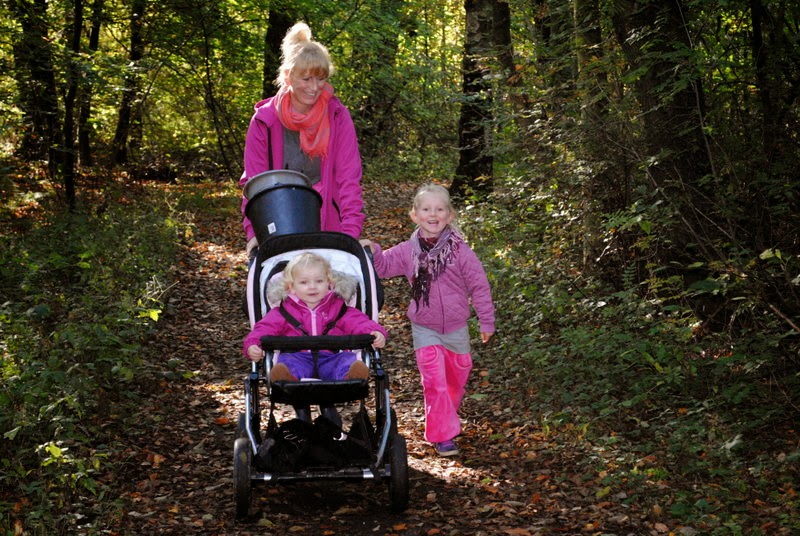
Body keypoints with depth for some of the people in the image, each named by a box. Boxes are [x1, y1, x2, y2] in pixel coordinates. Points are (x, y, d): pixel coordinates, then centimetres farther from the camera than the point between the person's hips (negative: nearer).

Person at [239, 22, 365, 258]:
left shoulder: (338, 117, -2)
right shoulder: (265, 121, -2)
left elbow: (349, 180, -6)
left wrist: (351, 233, -18)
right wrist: (253, 233, -15)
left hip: (328, 229, 0)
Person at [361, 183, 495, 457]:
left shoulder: (460, 250, -12)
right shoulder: (408, 251, -7)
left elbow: (478, 286, -6)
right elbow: (384, 266, 5)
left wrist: (486, 321, -3)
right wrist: (373, 251, -16)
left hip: (456, 327, 1)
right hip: (424, 329, -1)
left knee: (458, 375, 17)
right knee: (434, 381, -9)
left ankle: (446, 414, 44)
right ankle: (443, 434, -3)